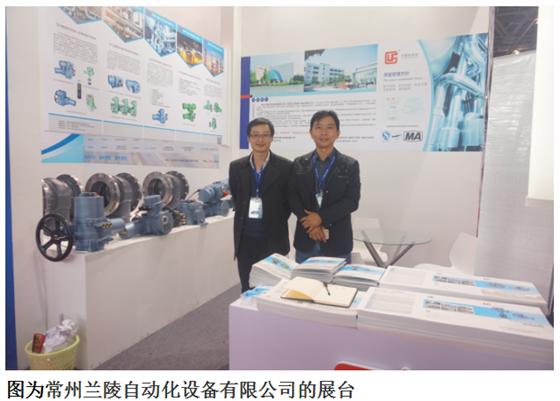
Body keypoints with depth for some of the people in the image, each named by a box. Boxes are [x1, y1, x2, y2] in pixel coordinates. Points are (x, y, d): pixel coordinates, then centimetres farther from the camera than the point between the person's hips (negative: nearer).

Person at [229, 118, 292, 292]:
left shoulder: (285, 167, -5)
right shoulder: (236, 167, 5)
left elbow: (290, 201, 1)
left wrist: (276, 221, -3)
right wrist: (247, 216, 7)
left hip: (273, 239, -3)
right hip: (245, 239, 3)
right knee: (247, 289, 11)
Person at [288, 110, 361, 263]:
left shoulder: (350, 165, 1)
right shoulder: (299, 164, 7)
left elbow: (352, 201, -7)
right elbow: (292, 198, 0)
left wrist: (321, 217, -17)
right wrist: (311, 224, -14)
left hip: (337, 242, -1)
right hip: (305, 240, 2)